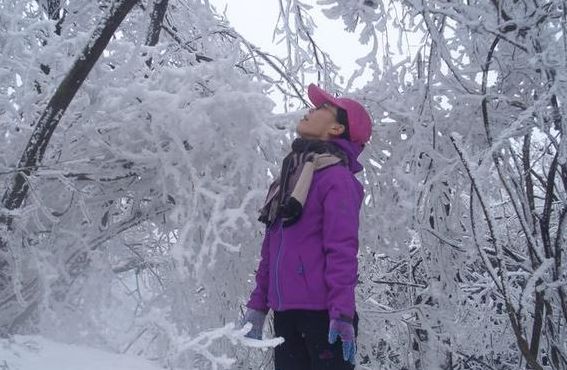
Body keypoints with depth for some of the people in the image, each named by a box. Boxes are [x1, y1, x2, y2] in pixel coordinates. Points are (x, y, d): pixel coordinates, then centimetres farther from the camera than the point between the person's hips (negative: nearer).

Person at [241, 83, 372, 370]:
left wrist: (342, 313, -21)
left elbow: (342, 250, -15)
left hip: (322, 313, -8)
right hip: (285, 313, 8)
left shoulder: (336, 177, -8)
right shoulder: (291, 173, 16)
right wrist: (258, 304, 18)